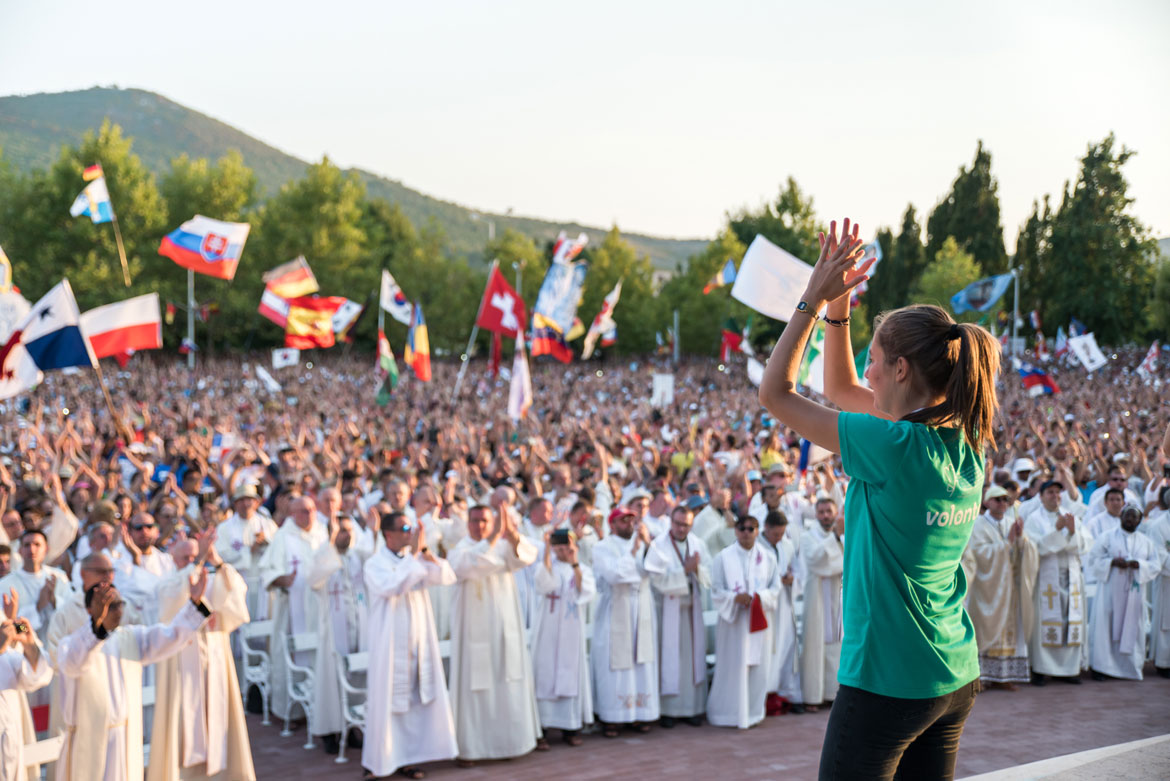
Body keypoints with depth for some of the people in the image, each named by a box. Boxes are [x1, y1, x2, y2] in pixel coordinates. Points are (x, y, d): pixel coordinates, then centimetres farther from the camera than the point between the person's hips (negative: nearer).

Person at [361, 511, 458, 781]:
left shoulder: (417, 561, 7)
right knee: (386, 702, 0)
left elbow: (447, 577, -5)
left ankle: (404, 758, 16)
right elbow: (393, 586, -27)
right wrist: (413, 553, -23)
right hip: (390, 644, -5)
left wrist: (425, 550, -14)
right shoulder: (375, 564, -8)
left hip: (419, 643, 5)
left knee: (415, 700, 7)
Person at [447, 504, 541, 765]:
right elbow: (466, 565, -28)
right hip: (473, 629, -3)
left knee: (508, 685, 7)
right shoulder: (459, 550, -4)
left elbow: (527, 555, -16)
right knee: (474, 685, -3)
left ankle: (508, 740, 18)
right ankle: (470, 746, 3)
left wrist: (513, 536, -36)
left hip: (504, 628, 3)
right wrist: (492, 539, -38)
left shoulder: (505, 546, 5)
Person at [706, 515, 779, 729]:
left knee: (757, 666, 4)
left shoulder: (767, 558, 6)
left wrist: (760, 597, -12)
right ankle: (729, 713, 8)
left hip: (759, 620, 3)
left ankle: (753, 712, 15)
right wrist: (735, 598, -19)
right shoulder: (724, 557, -2)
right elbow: (716, 591, -1)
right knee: (733, 667, -2)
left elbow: (775, 587, 7)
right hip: (733, 620, -2)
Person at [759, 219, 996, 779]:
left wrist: (815, 298, -8)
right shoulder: (964, 444, 2)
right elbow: (842, 390, 16)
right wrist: (837, 309, 9)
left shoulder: (896, 447, -21)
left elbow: (774, 393, -13)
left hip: (889, 684, -8)